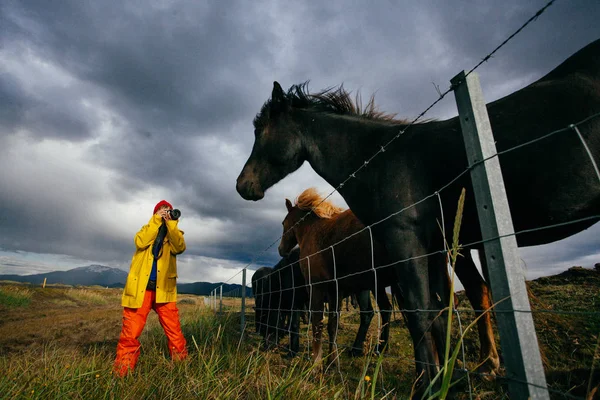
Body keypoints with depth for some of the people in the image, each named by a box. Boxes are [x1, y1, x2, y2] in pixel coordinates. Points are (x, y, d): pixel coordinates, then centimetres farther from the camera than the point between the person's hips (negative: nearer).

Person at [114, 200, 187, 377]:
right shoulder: (148, 228, 16)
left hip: (164, 287, 0)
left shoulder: (174, 232, 15)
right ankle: (122, 372, 14)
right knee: (131, 331, 1)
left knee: (174, 330, -1)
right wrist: (156, 221, -8)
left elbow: (179, 248, -8)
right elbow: (141, 242, -8)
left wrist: (171, 224, -11)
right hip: (141, 286, 0)